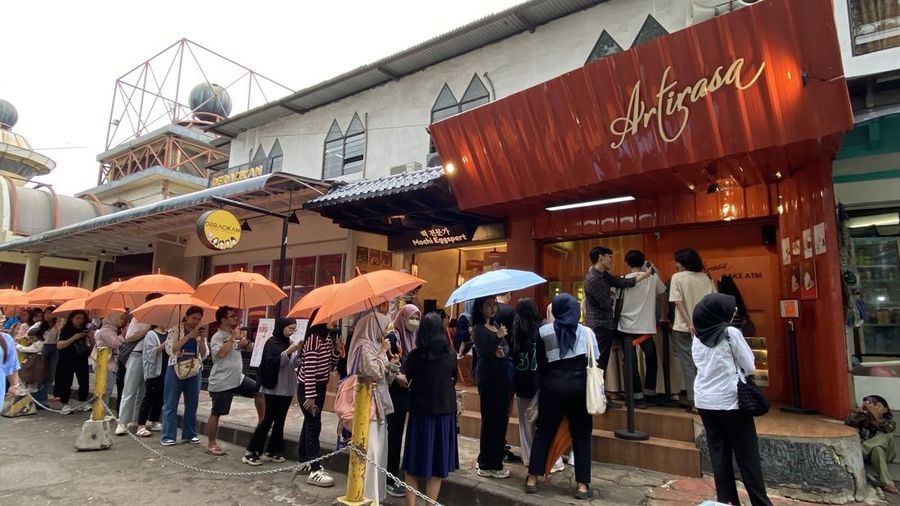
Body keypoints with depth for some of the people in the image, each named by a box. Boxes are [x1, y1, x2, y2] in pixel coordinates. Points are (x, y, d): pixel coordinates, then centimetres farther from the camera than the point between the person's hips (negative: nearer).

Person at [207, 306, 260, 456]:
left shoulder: (235, 334, 7)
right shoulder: (217, 337, -14)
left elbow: (250, 349, 15)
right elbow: (221, 353, -32)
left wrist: (246, 342, -8)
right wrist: (233, 338, -24)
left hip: (238, 379, 8)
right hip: (221, 383, -8)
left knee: (259, 391, 9)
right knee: (216, 413, 2)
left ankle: (262, 421, 21)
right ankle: (211, 444, 15)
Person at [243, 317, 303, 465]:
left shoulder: (289, 342, 9)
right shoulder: (272, 342, -10)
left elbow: (293, 364, 9)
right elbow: (270, 363, -18)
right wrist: (288, 352, -22)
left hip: (287, 388, 7)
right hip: (274, 388, -7)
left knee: (280, 420, 10)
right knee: (268, 419, -4)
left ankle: (271, 451, 20)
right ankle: (251, 452, 6)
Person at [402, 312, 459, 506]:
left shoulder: (414, 356, -11)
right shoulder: (450, 355, -7)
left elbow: (407, 380, 4)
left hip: (420, 412, -1)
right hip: (444, 412, 1)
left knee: (415, 460, 12)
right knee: (437, 461, 12)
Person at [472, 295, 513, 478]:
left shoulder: (495, 325, 14)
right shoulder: (478, 328, -8)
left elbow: (507, 348, 12)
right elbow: (484, 352, -18)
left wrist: (502, 351, -9)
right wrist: (499, 338, -21)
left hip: (502, 375, 8)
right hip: (488, 376, -8)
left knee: (501, 418, 12)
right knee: (491, 419, -3)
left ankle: (495, 459, 26)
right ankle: (488, 465, 8)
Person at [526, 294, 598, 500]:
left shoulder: (544, 332, 2)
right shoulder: (586, 332, 3)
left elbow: (540, 362, 3)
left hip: (553, 384, 0)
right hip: (579, 385, 0)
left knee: (544, 431, 9)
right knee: (581, 434, 10)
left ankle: (532, 479, 14)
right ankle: (582, 485, 12)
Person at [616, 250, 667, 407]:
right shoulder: (653, 278, 1)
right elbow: (662, 299, 12)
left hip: (627, 326, -2)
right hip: (647, 326, 2)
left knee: (631, 362, 5)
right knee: (651, 359, 21)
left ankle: (638, 397, 4)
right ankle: (650, 392, 29)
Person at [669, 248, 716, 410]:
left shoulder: (677, 277, -7)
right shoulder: (706, 278, 6)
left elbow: (679, 302, -13)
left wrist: (689, 324, -14)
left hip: (684, 327, -4)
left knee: (688, 363, 3)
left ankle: (694, 399, 3)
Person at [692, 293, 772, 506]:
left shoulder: (697, 339, 4)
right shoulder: (731, 333, -10)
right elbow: (749, 366, -3)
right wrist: (735, 369, 15)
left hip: (704, 401, 5)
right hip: (730, 401, -5)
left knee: (718, 453, 11)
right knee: (747, 456, 6)